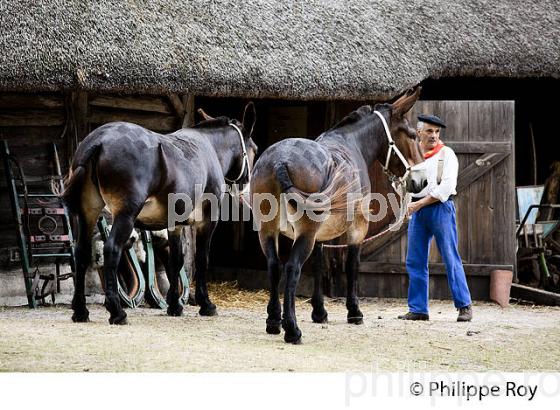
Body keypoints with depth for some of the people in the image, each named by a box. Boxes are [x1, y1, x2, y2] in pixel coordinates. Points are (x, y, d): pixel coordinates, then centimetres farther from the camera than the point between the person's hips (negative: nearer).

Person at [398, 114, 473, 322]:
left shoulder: (446, 154, -2)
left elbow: (446, 187, -12)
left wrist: (421, 203, -13)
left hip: (440, 208, -5)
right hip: (417, 211, 5)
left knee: (451, 259, -5)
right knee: (414, 261, 4)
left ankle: (464, 306, -1)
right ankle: (418, 309, 10)